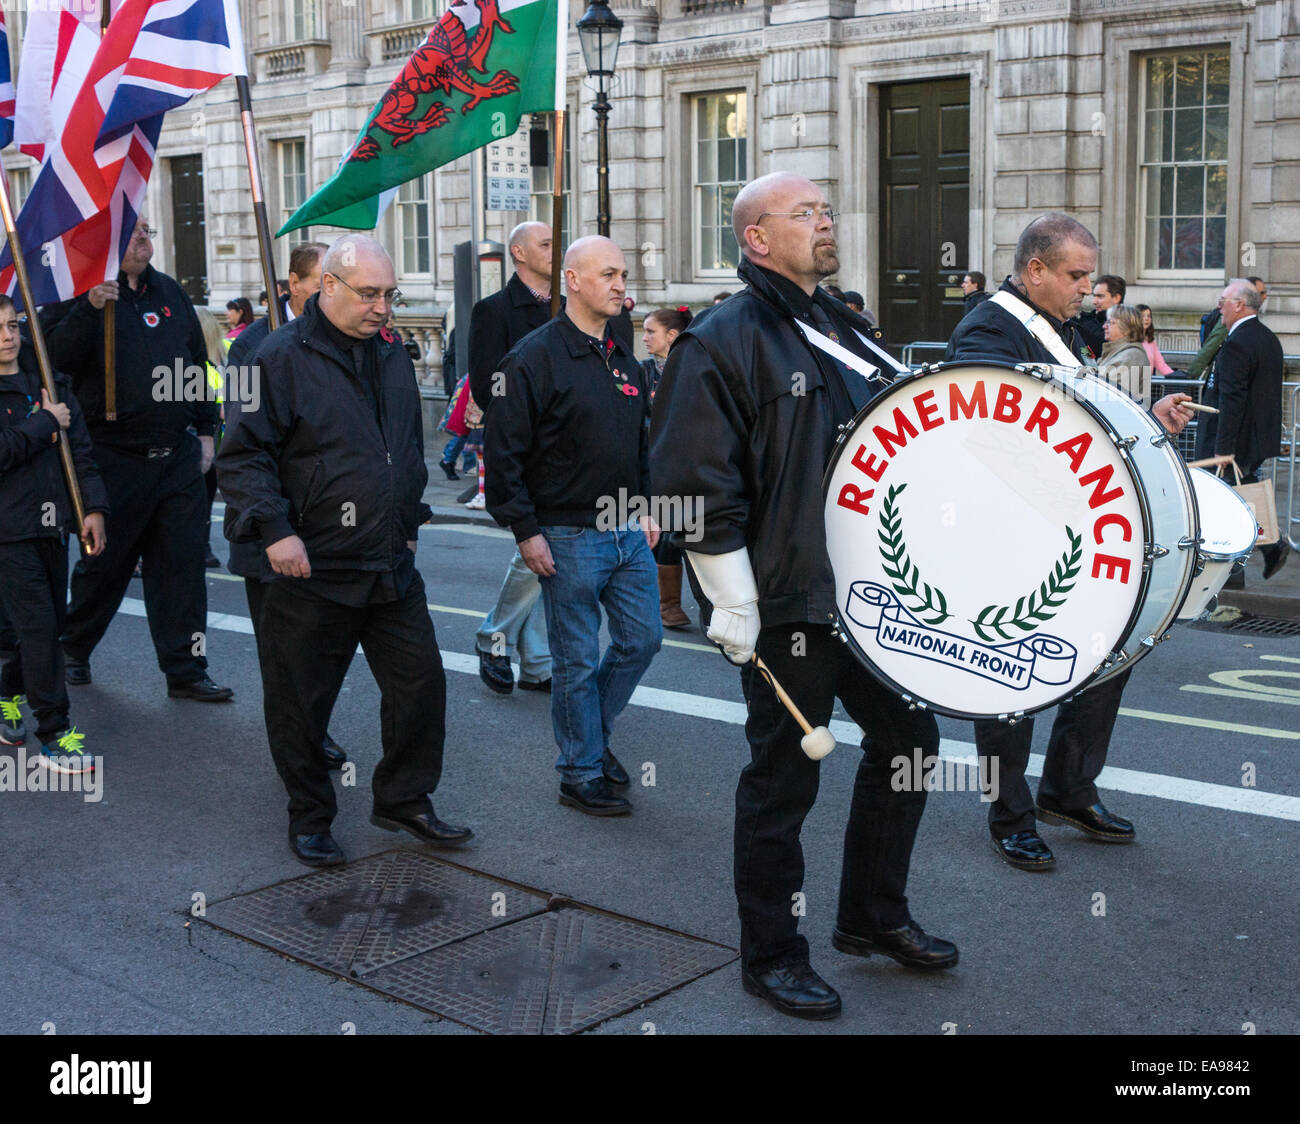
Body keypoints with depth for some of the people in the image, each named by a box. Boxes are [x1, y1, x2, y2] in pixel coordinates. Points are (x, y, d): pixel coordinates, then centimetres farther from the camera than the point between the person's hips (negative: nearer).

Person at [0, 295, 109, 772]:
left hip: (52, 524, 6)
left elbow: (80, 449, 11)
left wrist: (93, 507, 2)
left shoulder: (50, 384, 12)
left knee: (49, 621, 11)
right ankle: (53, 733, -1)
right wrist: (45, 424, -10)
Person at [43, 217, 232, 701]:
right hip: (114, 457, -4)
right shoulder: (80, 293, -4)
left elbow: (198, 363, 20)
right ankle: (73, 647, 31)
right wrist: (89, 308, -31)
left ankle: (186, 670, 9)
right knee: (105, 561, 8)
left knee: (182, 561, 3)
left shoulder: (170, 293, 13)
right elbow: (57, 357, -19)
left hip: (178, 456, 4)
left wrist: (206, 430, 16)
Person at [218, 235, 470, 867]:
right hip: (310, 570, -6)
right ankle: (309, 820, 23)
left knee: (420, 683, 8)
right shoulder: (282, 358, -10)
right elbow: (243, 456, -11)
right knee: (301, 703, 5)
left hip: (392, 568, 6)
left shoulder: (391, 355, 12)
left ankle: (402, 801, 25)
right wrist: (274, 530, -20)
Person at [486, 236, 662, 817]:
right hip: (568, 537, -7)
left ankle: (592, 731, 32)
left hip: (627, 531, 7)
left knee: (642, 638, 11)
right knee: (578, 660, 2)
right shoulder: (536, 356, -12)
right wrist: (525, 531, -15)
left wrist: (644, 506, 16)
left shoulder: (623, 356, 12)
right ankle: (581, 774, 16)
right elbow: (504, 451, -13)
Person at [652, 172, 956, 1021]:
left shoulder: (849, 331, 15)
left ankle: (873, 916, 35)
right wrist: (736, 610, -18)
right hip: (788, 608, -8)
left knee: (909, 739, 16)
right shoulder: (725, 341, -11)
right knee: (784, 781, 3)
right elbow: (697, 483, -16)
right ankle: (771, 954, 21)